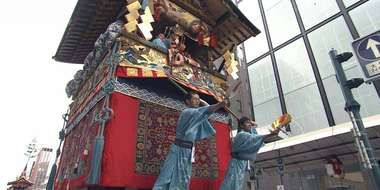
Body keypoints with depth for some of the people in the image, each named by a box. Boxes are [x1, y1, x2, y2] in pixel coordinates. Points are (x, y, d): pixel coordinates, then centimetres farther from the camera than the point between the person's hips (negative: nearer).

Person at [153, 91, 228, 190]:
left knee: (183, 179, 12)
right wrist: (219, 104, -45)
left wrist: (201, 100, 4)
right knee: (168, 176, -6)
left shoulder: (193, 112, 12)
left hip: (187, 150, 9)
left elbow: (208, 107, 17)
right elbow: (201, 112, -33)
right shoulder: (187, 112, -14)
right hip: (179, 149, -9)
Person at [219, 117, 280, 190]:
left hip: (243, 163, 9)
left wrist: (241, 120, 17)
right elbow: (255, 138, -27)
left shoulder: (249, 132, 15)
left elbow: (256, 124, 28)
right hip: (237, 162, -9)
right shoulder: (241, 134, -12)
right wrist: (271, 134, -37)